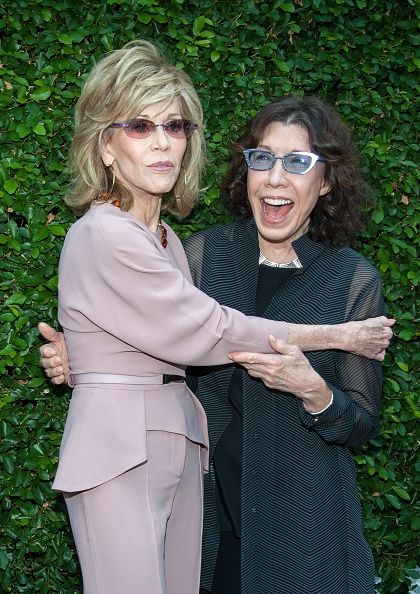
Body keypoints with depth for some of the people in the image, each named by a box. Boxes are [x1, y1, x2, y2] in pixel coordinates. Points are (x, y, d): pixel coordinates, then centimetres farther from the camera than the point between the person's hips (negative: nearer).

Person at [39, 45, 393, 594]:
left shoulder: (165, 238, 15)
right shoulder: (103, 235, -13)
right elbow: (207, 331, -12)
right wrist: (338, 336, -4)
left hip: (180, 443, 8)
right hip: (119, 453, -8)